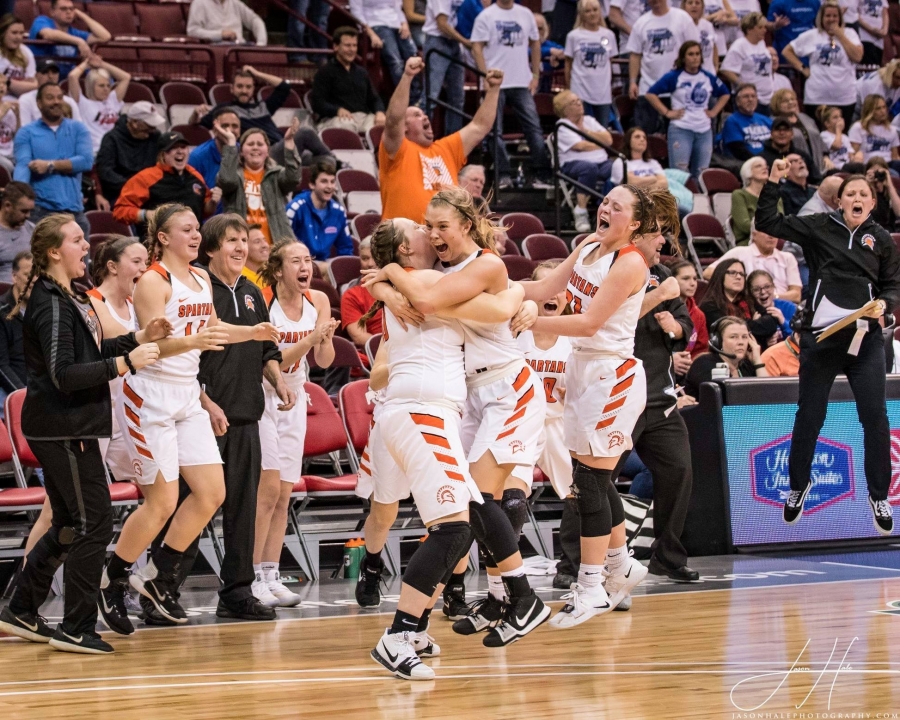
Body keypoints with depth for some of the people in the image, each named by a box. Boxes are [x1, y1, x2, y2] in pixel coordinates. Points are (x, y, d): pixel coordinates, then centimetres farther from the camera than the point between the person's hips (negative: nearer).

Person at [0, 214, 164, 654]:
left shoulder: (68, 299, 13)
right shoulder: (51, 304, -17)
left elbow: (87, 355, 24)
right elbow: (63, 374, -24)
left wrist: (140, 338, 15)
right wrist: (125, 363, -28)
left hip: (68, 428, 10)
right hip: (63, 428, -10)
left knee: (70, 526, 16)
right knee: (94, 523, -7)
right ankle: (75, 629, -2)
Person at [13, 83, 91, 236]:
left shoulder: (77, 129, 12)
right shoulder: (27, 133, 6)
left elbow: (86, 161, -2)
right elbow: (23, 165, -10)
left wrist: (51, 165, -9)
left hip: (74, 209, 2)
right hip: (40, 210, -2)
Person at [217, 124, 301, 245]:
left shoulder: (276, 174, 13)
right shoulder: (235, 175, 8)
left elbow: (293, 178, -8)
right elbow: (227, 179, -15)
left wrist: (288, 142, -17)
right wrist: (231, 142, -15)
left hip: (275, 243, 2)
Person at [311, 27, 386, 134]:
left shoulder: (361, 72, 27)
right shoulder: (325, 72, 7)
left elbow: (374, 99, 24)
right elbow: (317, 103, -3)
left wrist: (380, 112, -1)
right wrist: (338, 110, -23)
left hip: (363, 117, 5)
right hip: (335, 118, -5)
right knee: (346, 125, -42)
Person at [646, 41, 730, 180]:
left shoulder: (709, 78, 10)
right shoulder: (674, 77, -2)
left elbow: (725, 94, 26)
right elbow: (651, 94, -5)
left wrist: (714, 111, 12)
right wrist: (667, 113, -8)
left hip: (704, 131, 4)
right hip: (681, 130, -4)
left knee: (701, 174, 6)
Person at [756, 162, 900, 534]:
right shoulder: (819, 228, 3)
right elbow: (767, 222, 3)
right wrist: (773, 182, -3)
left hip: (865, 338, 0)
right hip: (820, 335, 0)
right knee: (809, 415, 8)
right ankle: (798, 484, 27)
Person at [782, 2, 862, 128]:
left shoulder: (849, 34, 5)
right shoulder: (811, 36, 6)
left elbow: (857, 56, -8)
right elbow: (787, 51, 11)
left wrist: (840, 35, -6)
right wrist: (802, 69, 0)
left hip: (845, 97, 0)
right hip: (816, 98, 0)